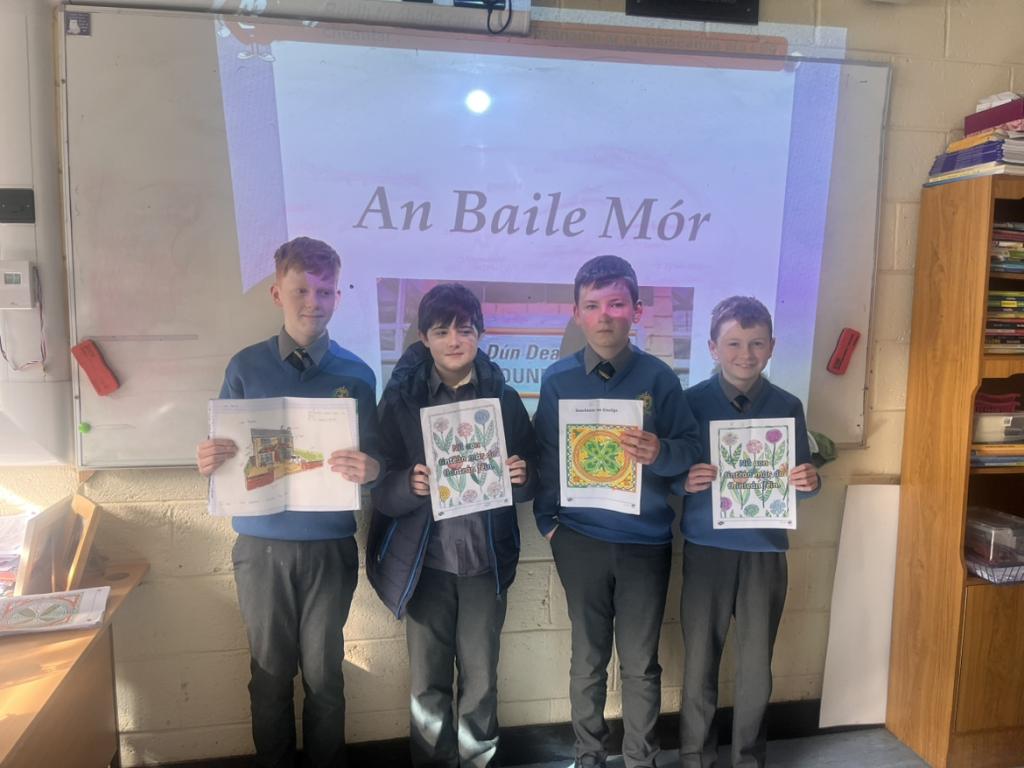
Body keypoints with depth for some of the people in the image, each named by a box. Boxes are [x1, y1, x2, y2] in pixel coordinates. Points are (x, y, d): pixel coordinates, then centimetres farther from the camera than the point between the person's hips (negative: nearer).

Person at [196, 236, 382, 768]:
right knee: (270, 673, 12)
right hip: (261, 544, 1)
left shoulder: (355, 374, 0)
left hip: (329, 546, 0)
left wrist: (369, 469, -22)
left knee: (323, 672, 10)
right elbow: (223, 449, 3)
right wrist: (209, 461, -19)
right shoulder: (246, 367, 1)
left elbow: (371, 461, 0)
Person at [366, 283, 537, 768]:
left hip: (485, 561, 1)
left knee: (481, 683, 12)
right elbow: (380, 489, -6)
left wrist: (521, 477, -16)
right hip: (425, 562, 0)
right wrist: (410, 484, -26)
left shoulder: (505, 398, 0)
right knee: (428, 683, 11)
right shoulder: (401, 398, -4)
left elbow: (529, 484, 6)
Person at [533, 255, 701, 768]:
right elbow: (544, 457, 4)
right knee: (588, 658, 14)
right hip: (580, 540, 1)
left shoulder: (659, 377, -5)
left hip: (645, 540, -1)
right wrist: (547, 522, 0)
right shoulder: (557, 380, -1)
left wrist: (660, 452, -24)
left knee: (640, 662, 11)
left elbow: (692, 448, -3)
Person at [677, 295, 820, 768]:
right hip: (706, 549, -1)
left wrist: (809, 483, -15)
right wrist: (684, 481, -23)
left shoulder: (787, 407, 0)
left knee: (756, 667, 12)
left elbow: (801, 480, 7)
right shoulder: (691, 402, -5)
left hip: (765, 552, 2)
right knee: (698, 663, 8)